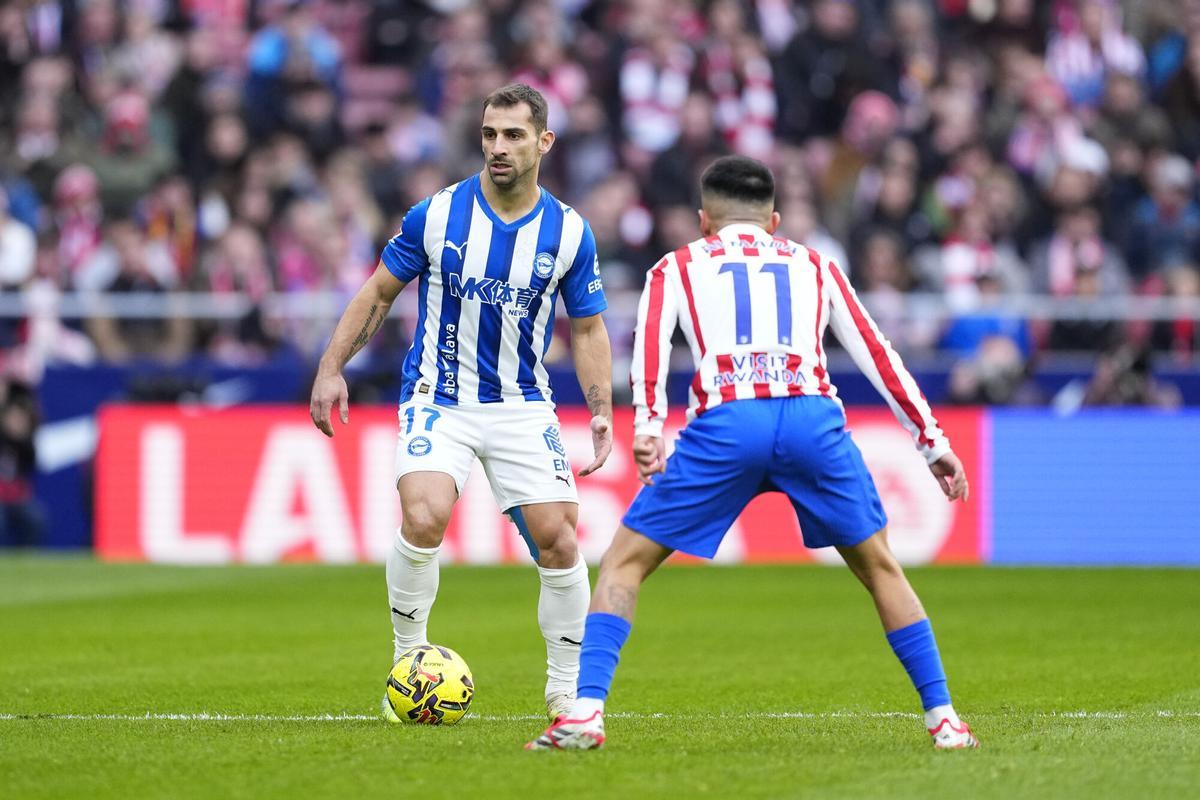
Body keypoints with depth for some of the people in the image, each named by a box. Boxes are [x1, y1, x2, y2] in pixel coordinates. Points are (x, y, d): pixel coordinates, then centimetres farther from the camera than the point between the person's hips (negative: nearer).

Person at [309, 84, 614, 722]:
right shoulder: (436, 215, -7)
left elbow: (587, 330, 9)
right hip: (437, 400, -2)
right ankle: (408, 659, -4)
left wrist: (602, 413, -2)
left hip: (522, 406, 2)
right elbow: (378, 293, 5)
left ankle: (566, 688, 10)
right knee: (424, 518, -25)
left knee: (558, 539, -8)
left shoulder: (569, 233, -2)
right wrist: (332, 369, -1)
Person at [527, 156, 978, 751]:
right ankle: (943, 718, 15)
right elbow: (877, 356, 27)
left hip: (724, 423, -2)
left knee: (623, 562, 11)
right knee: (879, 567, 20)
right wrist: (933, 442, 29)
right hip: (813, 416, 2)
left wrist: (647, 428, -8)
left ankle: (585, 713, -3)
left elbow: (651, 342, 5)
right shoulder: (815, 266, 30)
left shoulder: (676, 267, 25)